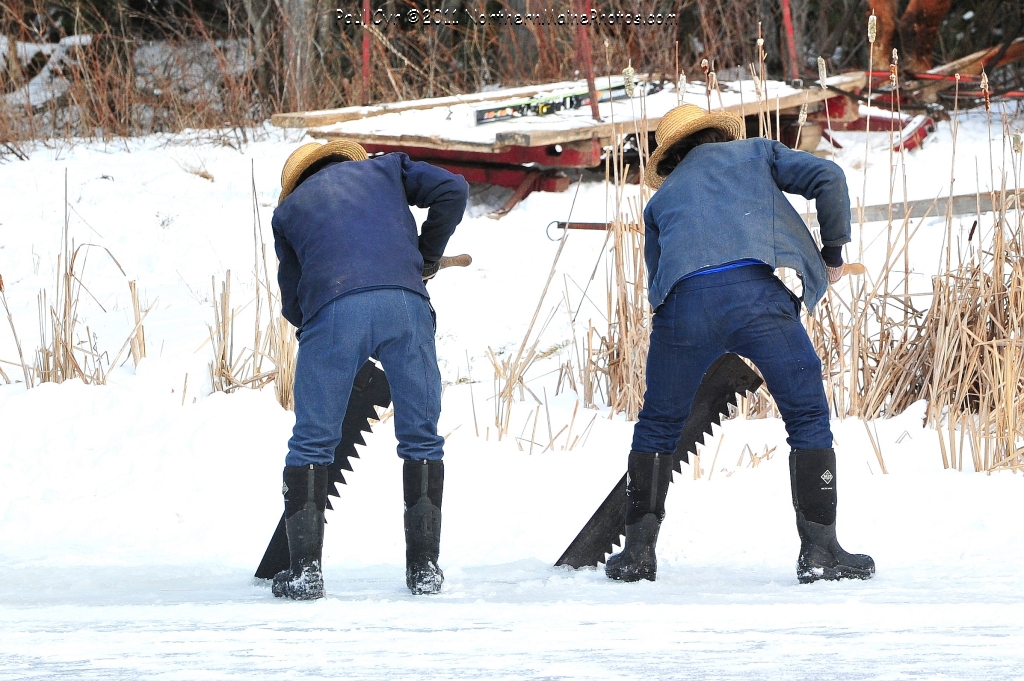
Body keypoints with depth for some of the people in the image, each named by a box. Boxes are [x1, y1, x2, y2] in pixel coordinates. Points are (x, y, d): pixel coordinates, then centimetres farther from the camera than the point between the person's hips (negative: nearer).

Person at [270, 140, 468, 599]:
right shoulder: (384, 169, 29)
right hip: (405, 301, 1)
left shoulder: (289, 209, 28)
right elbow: (451, 189, 14)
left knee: (311, 442, 9)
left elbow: (293, 306, 25)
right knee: (421, 438, 11)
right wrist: (427, 256, 24)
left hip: (332, 309, -1)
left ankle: (305, 569, 5)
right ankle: (424, 566, 11)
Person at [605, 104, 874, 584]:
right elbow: (827, 178, 13)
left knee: (657, 426, 21)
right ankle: (819, 552, 4)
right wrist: (833, 252, 24)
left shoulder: (662, 198, 35)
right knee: (808, 418, 9)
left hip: (683, 299, 2)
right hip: (756, 291, -2)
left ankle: (638, 552, 20)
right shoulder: (756, 153, 29)